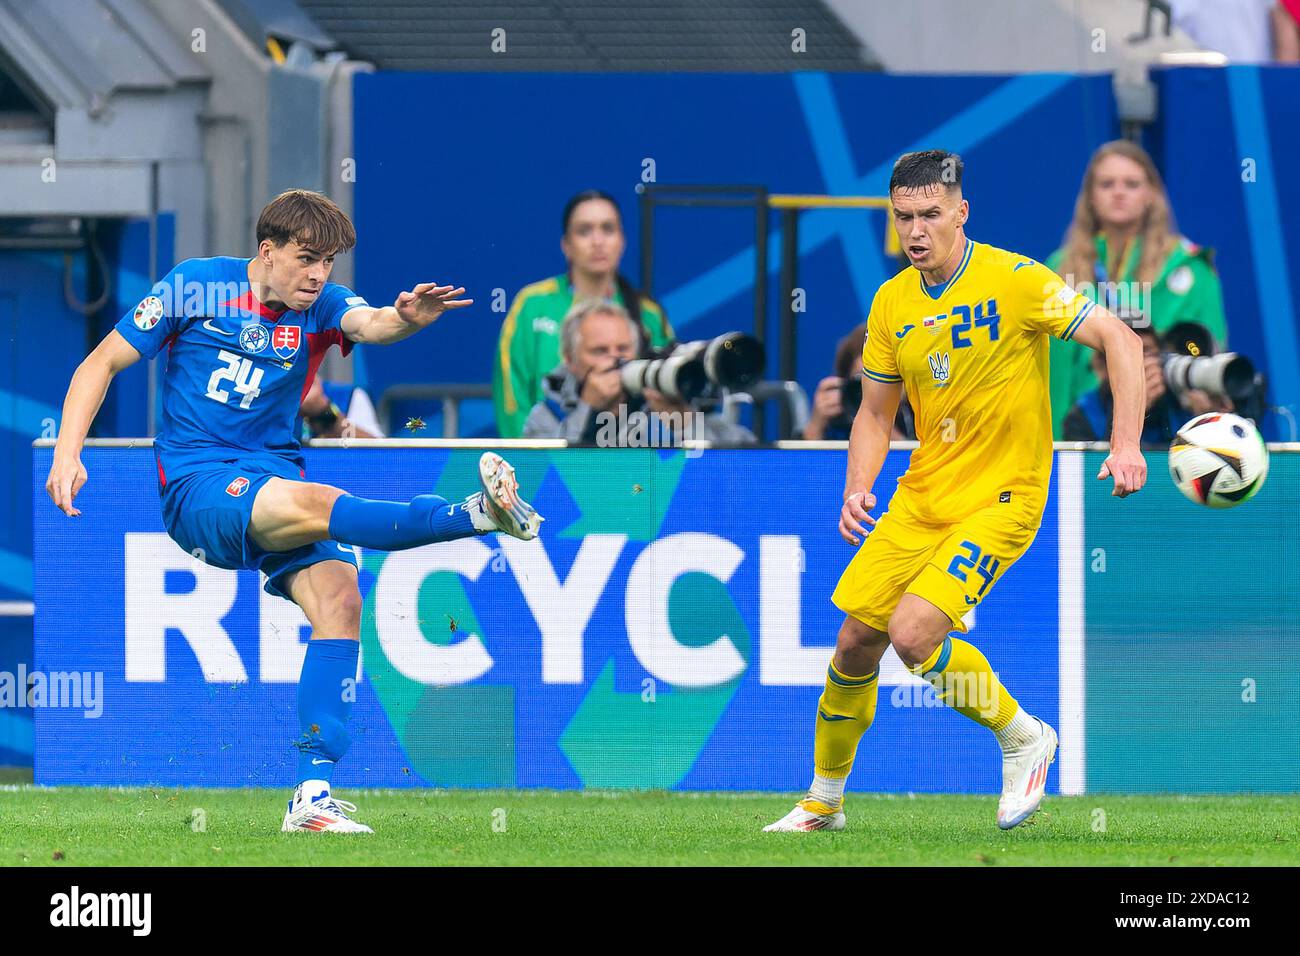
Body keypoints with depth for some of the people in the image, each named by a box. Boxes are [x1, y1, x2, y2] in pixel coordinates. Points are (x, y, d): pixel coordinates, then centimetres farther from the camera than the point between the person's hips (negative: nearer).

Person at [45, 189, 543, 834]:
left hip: (274, 477, 4)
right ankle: (478, 514, -49)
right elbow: (103, 363, 4)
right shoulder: (195, 287, -1)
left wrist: (406, 319, -45)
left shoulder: (320, 306, 4)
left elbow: (369, 323, -20)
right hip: (197, 484, -4)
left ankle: (313, 795, -20)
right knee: (314, 503, -33)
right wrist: (67, 454, -8)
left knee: (338, 598, -19)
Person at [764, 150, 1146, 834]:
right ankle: (823, 803, 23)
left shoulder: (1014, 280, -14)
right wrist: (857, 491, -3)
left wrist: (1126, 443, -24)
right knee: (856, 641, 4)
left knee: (913, 633, -23)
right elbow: (875, 412, 14)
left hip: (1001, 497, -6)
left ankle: (1023, 738, 0)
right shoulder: (892, 302, 4)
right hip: (921, 495, 6)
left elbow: (1118, 339, -15)